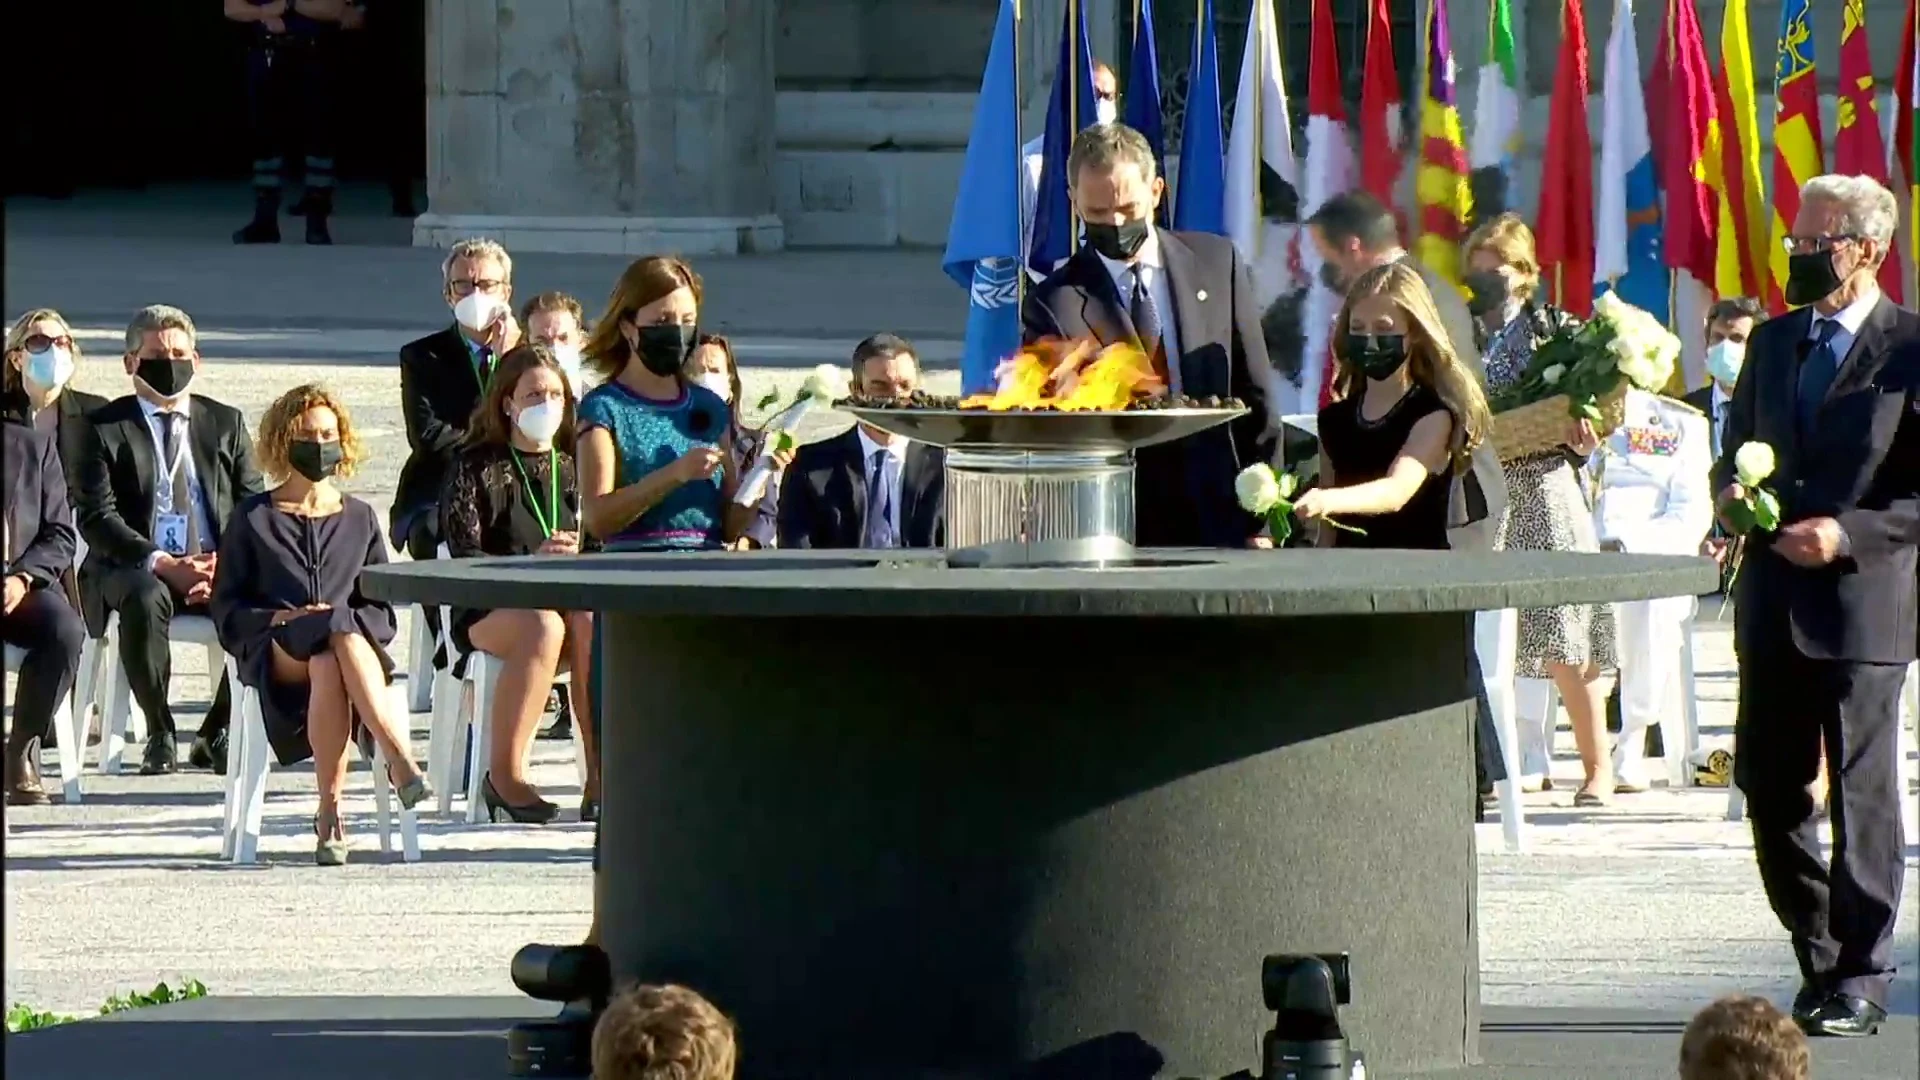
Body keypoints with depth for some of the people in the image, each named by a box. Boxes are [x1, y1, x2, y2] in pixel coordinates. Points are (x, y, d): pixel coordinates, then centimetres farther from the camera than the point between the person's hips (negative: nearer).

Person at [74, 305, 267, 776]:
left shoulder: (225, 423, 16)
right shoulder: (106, 428, 6)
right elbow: (97, 518, -4)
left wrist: (229, 565, -10)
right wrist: (163, 565, -18)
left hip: (221, 570, 3)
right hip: (136, 569, -3)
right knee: (144, 599, -39)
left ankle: (216, 733, -10)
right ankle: (159, 735, -21)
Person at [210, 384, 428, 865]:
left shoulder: (359, 519, 22)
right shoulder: (254, 518, 16)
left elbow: (382, 611, 17)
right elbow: (227, 608, 10)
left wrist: (347, 623, -5)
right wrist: (277, 618, -9)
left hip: (354, 641, 1)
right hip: (275, 653, -1)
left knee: (329, 666, -39)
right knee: (328, 660, -39)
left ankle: (331, 811, -50)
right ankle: (399, 759, -44)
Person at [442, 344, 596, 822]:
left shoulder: (576, 468, 17)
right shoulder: (477, 467, 5)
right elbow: (464, 555, -6)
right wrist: (532, 561, -22)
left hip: (568, 600, 3)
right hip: (489, 612, -3)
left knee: (592, 626, -34)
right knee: (543, 625, -38)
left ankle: (601, 778, -35)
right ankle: (505, 774, -32)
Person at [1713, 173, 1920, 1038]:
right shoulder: (1773, 343, 14)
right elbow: (1734, 451, 22)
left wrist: (1849, 533, -18)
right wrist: (1731, 491, 0)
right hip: (1774, 605, 7)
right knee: (1769, 789, 9)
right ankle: (1820, 962, 22)